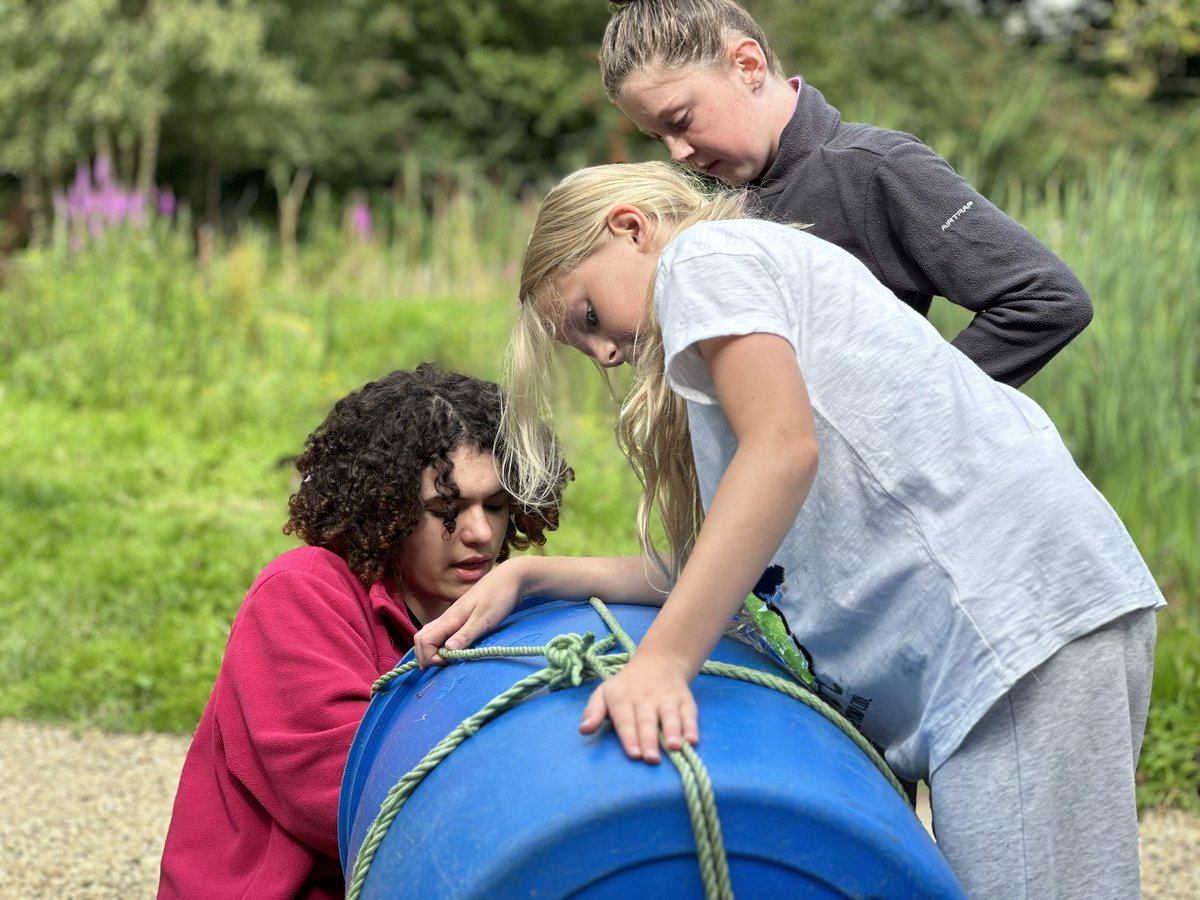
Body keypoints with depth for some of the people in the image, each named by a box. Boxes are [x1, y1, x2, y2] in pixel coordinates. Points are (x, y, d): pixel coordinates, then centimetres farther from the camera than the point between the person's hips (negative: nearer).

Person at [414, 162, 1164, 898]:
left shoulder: (706, 252, 4)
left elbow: (783, 449, -15)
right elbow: (716, 571, 21)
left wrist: (663, 658, -20)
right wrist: (529, 577, 16)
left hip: (1026, 610, -10)